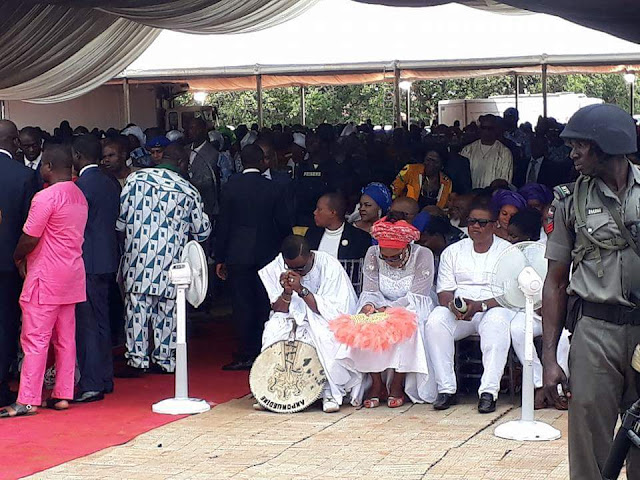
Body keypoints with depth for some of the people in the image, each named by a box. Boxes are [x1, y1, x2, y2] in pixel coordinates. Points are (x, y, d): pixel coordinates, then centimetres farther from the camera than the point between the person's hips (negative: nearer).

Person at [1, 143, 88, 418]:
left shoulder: (46, 197, -16)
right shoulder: (79, 196, 12)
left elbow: (30, 239, -18)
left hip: (45, 277, -9)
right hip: (71, 275, 9)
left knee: (35, 339, -6)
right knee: (65, 338, 10)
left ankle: (27, 401, -6)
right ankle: (63, 395, 13)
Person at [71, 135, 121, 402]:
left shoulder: (82, 185, -14)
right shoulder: (111, 185, 12)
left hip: (87, 262, -9)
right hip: (107, 262, 9)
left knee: (86, 323, -7)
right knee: (101, 322, 16)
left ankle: (91, 385, -8)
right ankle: (105, 379, 22)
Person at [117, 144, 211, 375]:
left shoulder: (137, 178, -1)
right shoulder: (189, 191, 3)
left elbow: (121, 216, -2)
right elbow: (202, 230, 10)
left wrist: (126, 231, 19)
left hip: (139, 254, -1)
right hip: (171, 257, 1)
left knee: (137, 305, 1)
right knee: (167, 308, 10)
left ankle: (136, 359, -2)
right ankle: (163, 359, 15)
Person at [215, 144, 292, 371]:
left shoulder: (231, 186, -5)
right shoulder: (272, 189, -2)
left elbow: (223, 223, -3)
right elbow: (284, 224, 1)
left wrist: (220, 258, 2)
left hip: (238, 255, -1)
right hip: (266, 254, 2)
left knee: (242, 304, 2)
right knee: (264, 303, 9)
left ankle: (246, 354, 1)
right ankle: (263, 352, 12)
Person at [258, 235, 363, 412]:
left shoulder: (330, 266, -19)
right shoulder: (276, 268, -9)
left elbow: (333, 311, -22)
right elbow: (278, 310, -6)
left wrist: (301, 290, -31)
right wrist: (287, 292, -28)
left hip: (322, 322, -3)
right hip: (292, 319, 3)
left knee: (326, 335, -36)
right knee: (273, 332, -27)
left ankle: (331, 392, -22)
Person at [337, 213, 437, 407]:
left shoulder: (423, 255, -12)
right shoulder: (373, 254, -3)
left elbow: (416, 297, -16)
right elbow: (370, 291, -5)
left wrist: (387, 309, -29)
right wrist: (368, 305, -30)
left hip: (411, 310, -3)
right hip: (380, 309, 3)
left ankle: (397, 385, -22)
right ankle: (377, 384, -18)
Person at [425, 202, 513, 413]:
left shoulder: (507, 251, 5)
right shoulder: (453, 251, 15)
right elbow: (444, 291, 9)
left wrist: (480, 306, -20)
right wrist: (452, 305, -16)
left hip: (493, 308, -3)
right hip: (458, 313, 3)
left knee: (497, 323, -38)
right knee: (435, 321, -29)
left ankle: (489, 391, -40)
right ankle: (446, 389, -26)